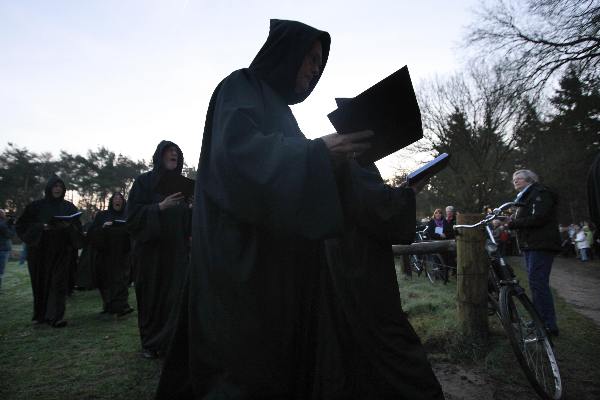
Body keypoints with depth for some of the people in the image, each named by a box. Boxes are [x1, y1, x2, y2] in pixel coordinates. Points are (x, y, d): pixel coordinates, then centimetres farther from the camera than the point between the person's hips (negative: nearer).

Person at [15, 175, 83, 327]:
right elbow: (23, 224, 2)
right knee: (40, 282, 7)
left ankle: (55, 316, -8)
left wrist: (68, 226, -15)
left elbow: (78, 228, 7)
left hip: (61, 251, 0)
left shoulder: (69, 207, 8)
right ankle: (40, 314, 23)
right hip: (40, 250, 0)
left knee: (58, 282, -7)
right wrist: (42, 227, -14)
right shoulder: (36, 206, 5)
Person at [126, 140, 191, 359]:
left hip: (177, 249, 3)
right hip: (150, 248, -3)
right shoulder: (144, 181, 0)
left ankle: (170, 341, 13)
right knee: (151, 296, 2)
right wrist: (160, 206, -21)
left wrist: (193, 208, -6)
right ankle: (150, 343, 18)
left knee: (176, 295, 0)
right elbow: (133, 213, -9)